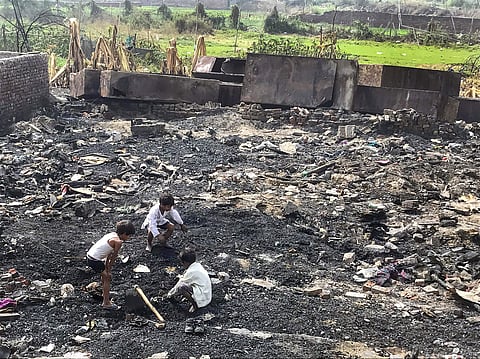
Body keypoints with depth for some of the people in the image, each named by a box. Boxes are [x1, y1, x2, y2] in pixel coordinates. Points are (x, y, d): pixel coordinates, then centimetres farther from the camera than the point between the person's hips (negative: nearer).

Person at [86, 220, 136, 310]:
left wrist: (106, 267, 16)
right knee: (107, 277, 3)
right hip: (95, 260, -9)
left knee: (105, 275, 25)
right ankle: (106, 303, 11)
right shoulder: (118, 241, -17)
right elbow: (113, 257, -8)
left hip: (90, 256, 9)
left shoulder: (112, 235, 10)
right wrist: (108, 270, 3)